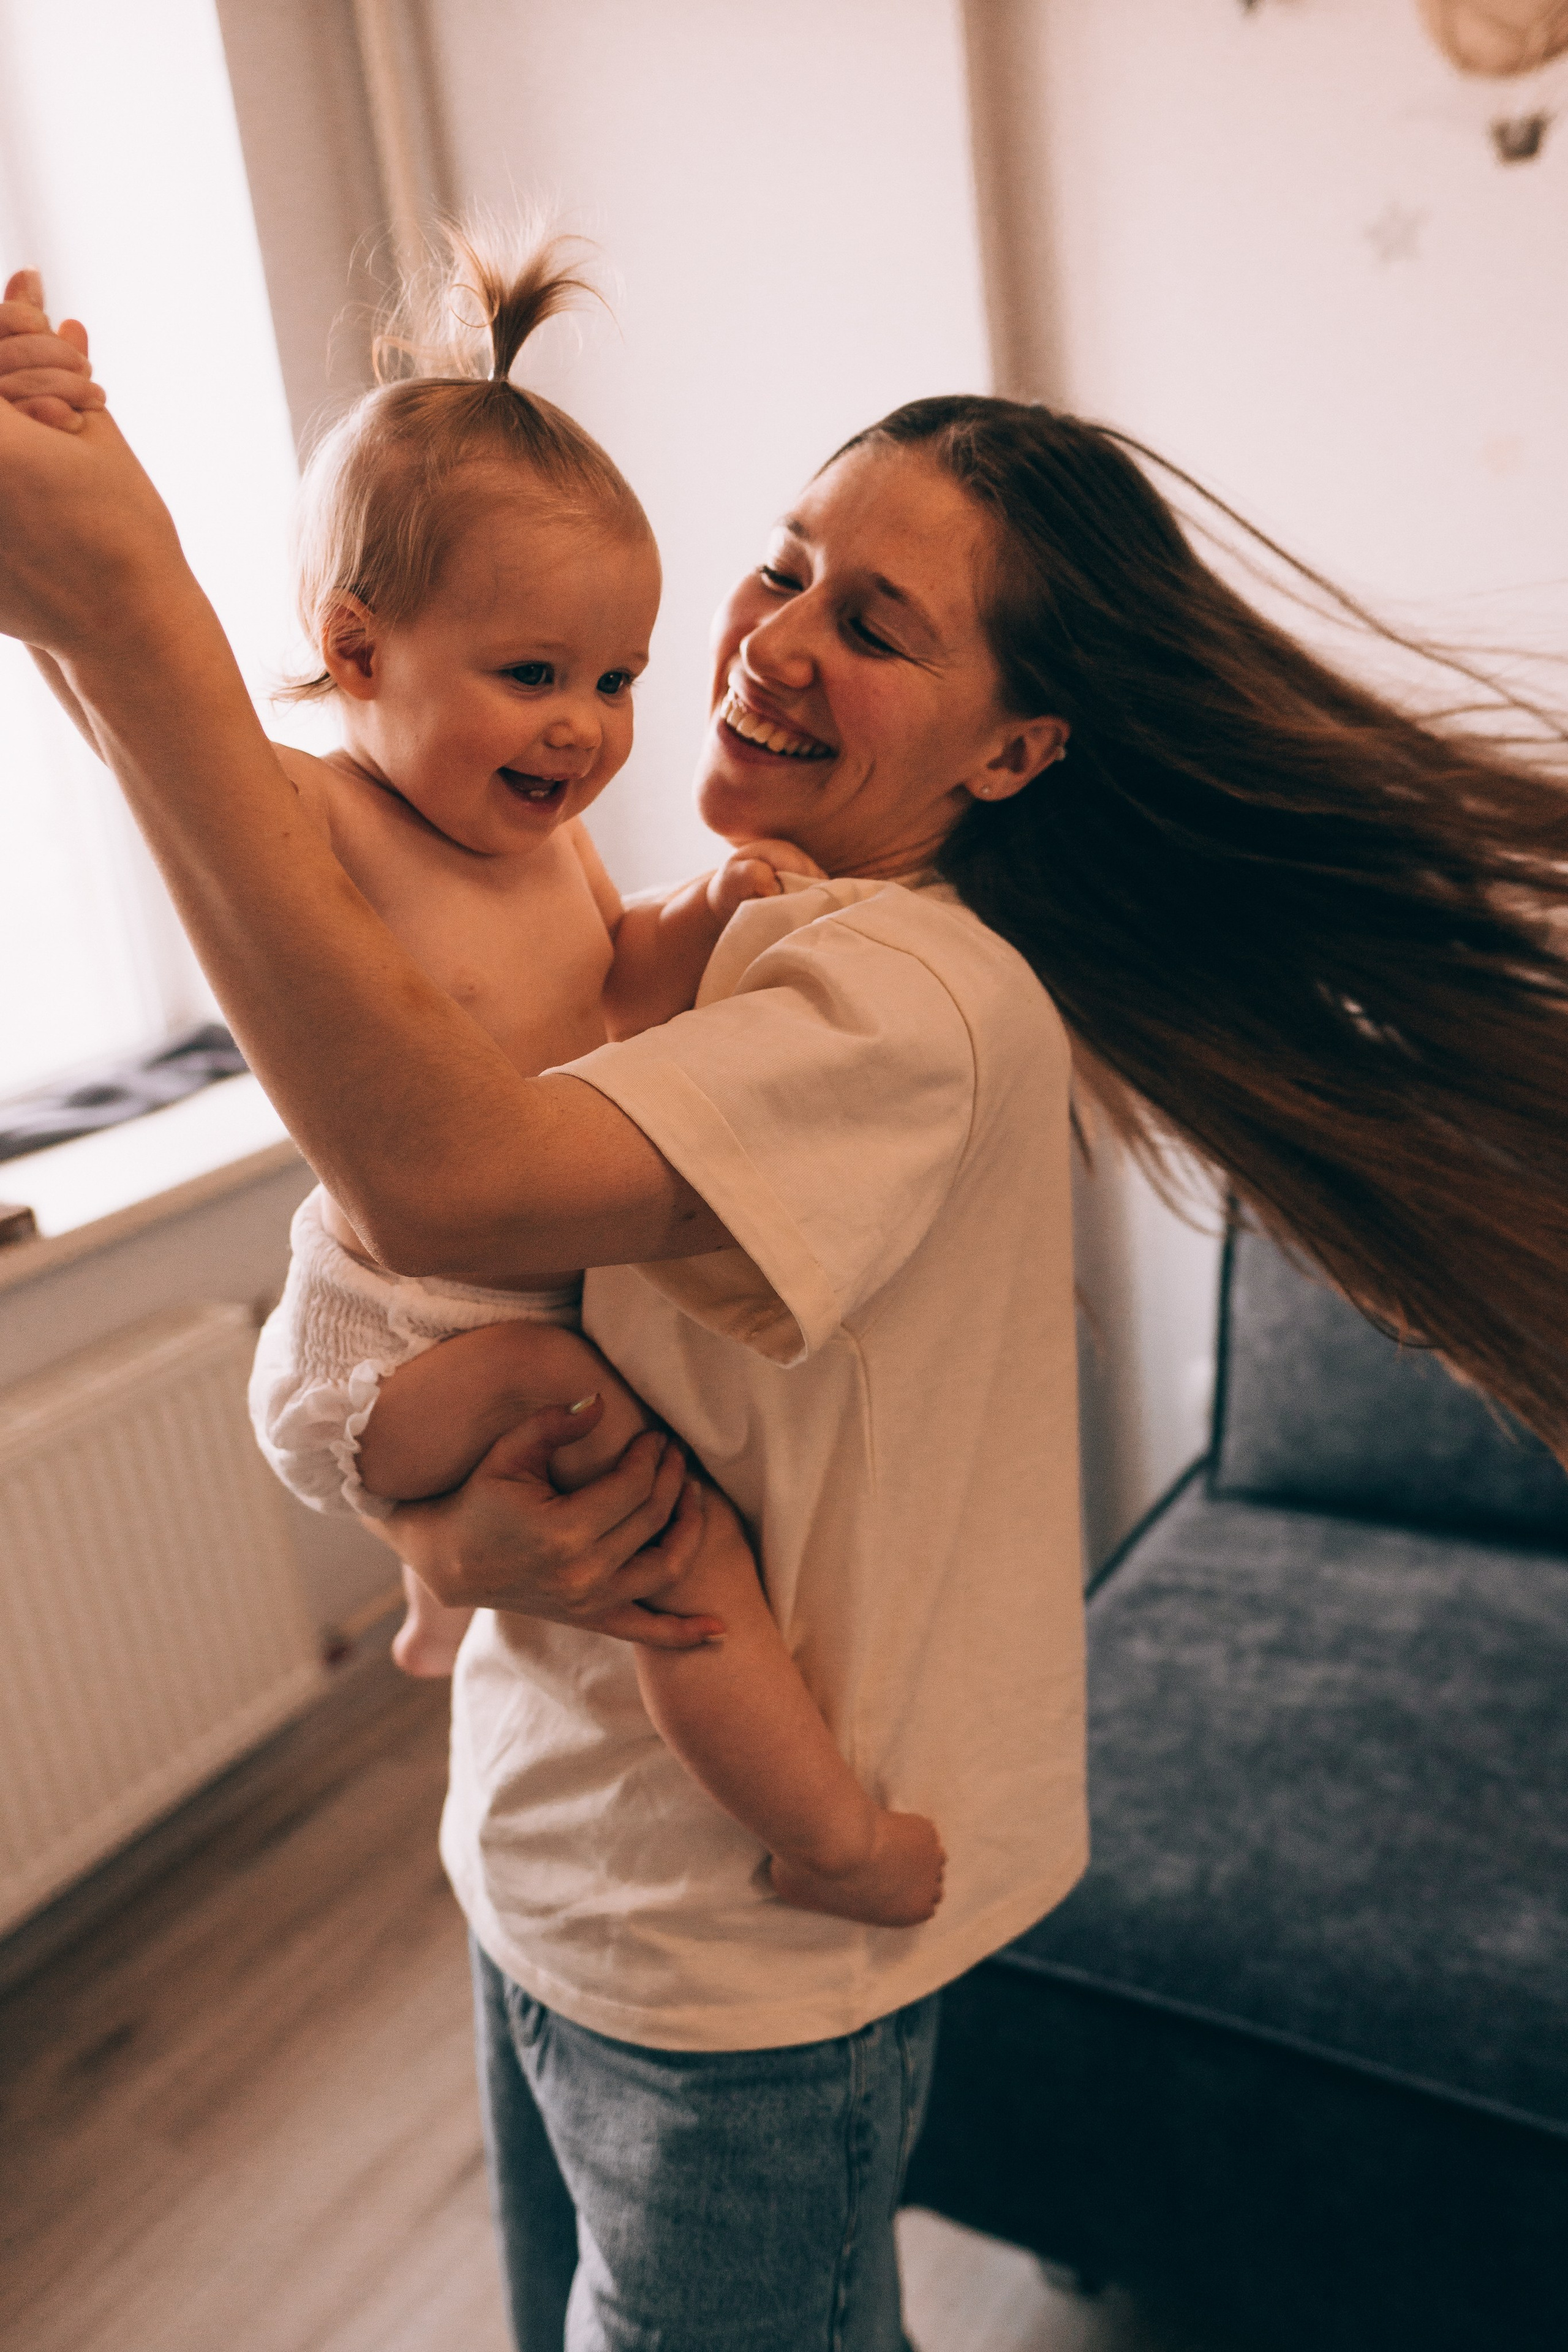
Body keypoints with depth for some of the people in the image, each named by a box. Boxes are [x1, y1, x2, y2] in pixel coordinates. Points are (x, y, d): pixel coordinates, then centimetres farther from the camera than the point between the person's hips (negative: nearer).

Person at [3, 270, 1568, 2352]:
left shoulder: (922, 1003, -25)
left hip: (739, 1965, -7)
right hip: (542, 1866, 7)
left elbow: (443, 1170, -41)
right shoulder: (698, 945, 1)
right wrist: (448, 1529, -19)